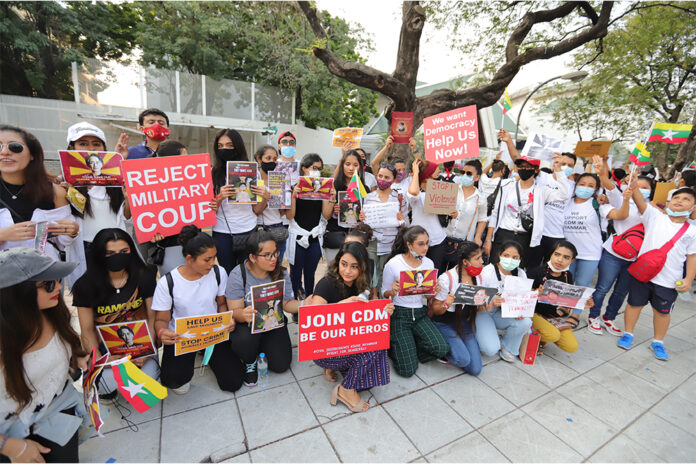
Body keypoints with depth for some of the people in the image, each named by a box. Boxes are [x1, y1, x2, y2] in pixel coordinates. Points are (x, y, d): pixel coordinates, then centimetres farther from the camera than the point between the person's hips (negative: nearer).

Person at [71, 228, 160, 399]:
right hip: (104, 344, 0)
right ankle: (104, 387, 13)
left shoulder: (145, 276, -6)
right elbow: (87, 330, -3)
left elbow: (153, 316, -4)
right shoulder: (86, 285, -6)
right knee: (109, 383, -24)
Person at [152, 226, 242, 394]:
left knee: (233, 383, -7)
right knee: (174, 381, -24)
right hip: (180, 337, -1)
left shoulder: (218, 273, -9)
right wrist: (161, 332, -29)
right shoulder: (167, 283, -14)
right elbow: (161, 319, -5)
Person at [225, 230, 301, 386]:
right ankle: (249, 362, 4)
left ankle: (262, 347, 26)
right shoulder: (238, 275, -18)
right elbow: (235, 311, -17)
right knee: (244, 340, -34)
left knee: (281, 365, -8)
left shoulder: (281, 273, -10)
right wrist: (244, 315, -41)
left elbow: (287, 303, -6)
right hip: (247, 323, -2)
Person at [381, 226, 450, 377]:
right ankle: (393, 344, 20)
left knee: (442, 348, -20)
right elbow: (385, 294, -1)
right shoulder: (393, 264, -11)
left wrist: (434, 291, -10)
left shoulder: (429, 263, 4)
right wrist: (393, 291, -24)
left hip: (420, 313, 5)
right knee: (408, 369, -12)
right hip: (399, 314, -4)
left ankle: (406, 348, 8)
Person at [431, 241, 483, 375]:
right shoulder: (446, 279, -22)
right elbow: (435, 310, -15)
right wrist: (446, 305, -36)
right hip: (445, 324, -6)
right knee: (464, 359, -24)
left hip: (465, 323, 6)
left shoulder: (477, 277, -2)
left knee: (475, 369, -1)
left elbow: (476, 307, 11)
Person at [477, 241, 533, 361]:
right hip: (482, 312, -5)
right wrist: (491, 304, -42)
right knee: (491, 349, -22)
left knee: (525, 322, -25)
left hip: (503, 313, 5)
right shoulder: (487, 272, -21)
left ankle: (507, 347, 4)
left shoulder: (521, 274, -5)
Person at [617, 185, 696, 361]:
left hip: (668, 280, 1)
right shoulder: (655, 217, 1)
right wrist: (633, 185, -30)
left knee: (662, 311, 13)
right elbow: (640, 202, -15)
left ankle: (658, 342, 32)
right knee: (634, 304, 10)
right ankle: (628, 334, 28)